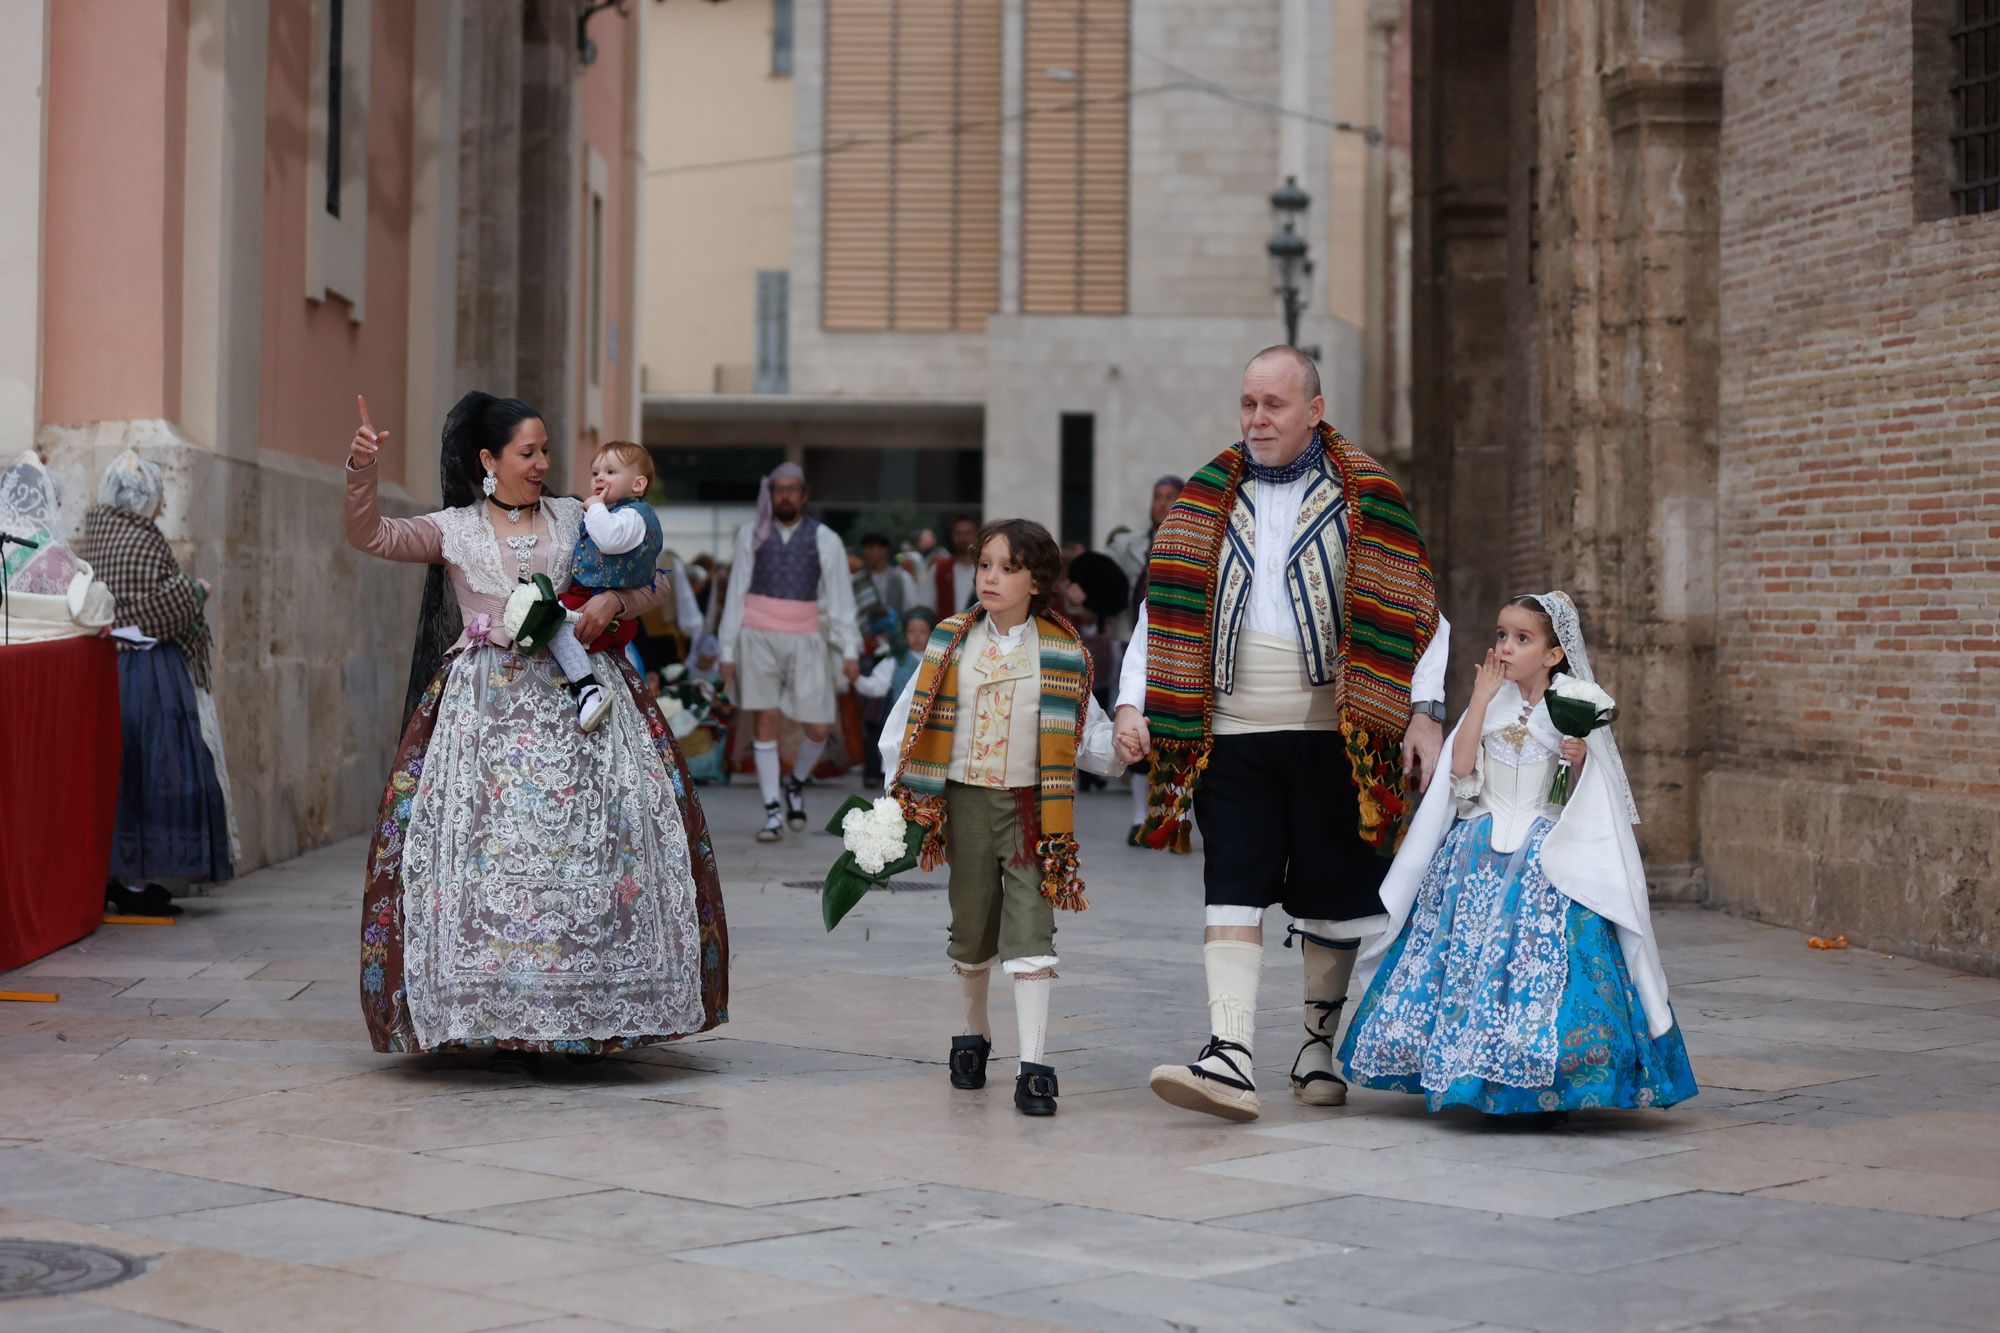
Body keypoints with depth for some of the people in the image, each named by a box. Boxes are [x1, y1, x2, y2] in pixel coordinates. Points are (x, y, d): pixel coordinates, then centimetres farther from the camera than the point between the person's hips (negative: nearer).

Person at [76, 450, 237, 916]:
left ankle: (107, 875, 15)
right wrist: (196, 591, -4)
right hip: (149, 672, -8)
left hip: (101, 667, 8)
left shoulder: (90, 536, 10)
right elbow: (155, 612, -20)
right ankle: (135, 882, -3)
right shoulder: (143, 540, -14)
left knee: (111, 769, 12)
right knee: (150, 767, -3)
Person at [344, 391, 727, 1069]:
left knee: (589, 841, -8)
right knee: (493, 844, -10)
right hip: (488, 705, -1)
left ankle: (589, 1009, -2)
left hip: (580, 699, 2)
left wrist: (612, 601, -3)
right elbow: (369, 536, -2)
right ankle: (506, 1020, -6)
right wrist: (361, 470, -17)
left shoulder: (576, 519, 15)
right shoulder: (454, 530, 10)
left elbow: (647, 585, 18)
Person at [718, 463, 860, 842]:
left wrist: (850, 651, -6)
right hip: (758, 639, 0)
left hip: (804, 641, 0)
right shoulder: (751, 536, 6)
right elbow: (736, 594, 7)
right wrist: (728, 651, 3)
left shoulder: (825, 540, 4)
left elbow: (840, 599, 2)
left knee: (819, 728, -1)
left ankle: (796, 784, 28)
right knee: (765, 722, -4)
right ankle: (773, 811, 3)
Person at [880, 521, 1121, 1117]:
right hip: (966, 799, 2)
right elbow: (908, 716, 7)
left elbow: (1086, 731, 5)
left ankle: (1033, 1066, -13)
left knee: (1030, 929, -10)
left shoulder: (1062, 651, 0)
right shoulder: (951, 642, 3)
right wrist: (899, 795, 2)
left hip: (1032, 805, -2)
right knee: (971, 926, 12)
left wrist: (1122, 747, -15)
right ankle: (974, 1032, 36)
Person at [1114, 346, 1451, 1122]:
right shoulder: (1208, 499, 10)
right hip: (1230, 731, 1)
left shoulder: (1362, 499, 3)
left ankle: (1319, 1046, 22)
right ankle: (1230, 1058, -17)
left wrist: (1423, 714, -9)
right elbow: (1163, 609, 9)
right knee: (1233, 891, -9)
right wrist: (1133, 703, -3)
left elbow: (1415, 613, 2)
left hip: (1331, 730, -1)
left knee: (1331, 895, 6)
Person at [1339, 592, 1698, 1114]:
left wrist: (1581, 761, -14)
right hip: (1481, 850, 2)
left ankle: (1544, 1086, -4)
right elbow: (1461, 767, -8)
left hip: (1548, 856, -2)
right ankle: (1474, 1072, 6)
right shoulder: (1489, 702, 7)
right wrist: (1482, 698, -7)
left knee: (1541, 962, -10)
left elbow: (1585, 797, 6)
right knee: (1470, 954, -3)